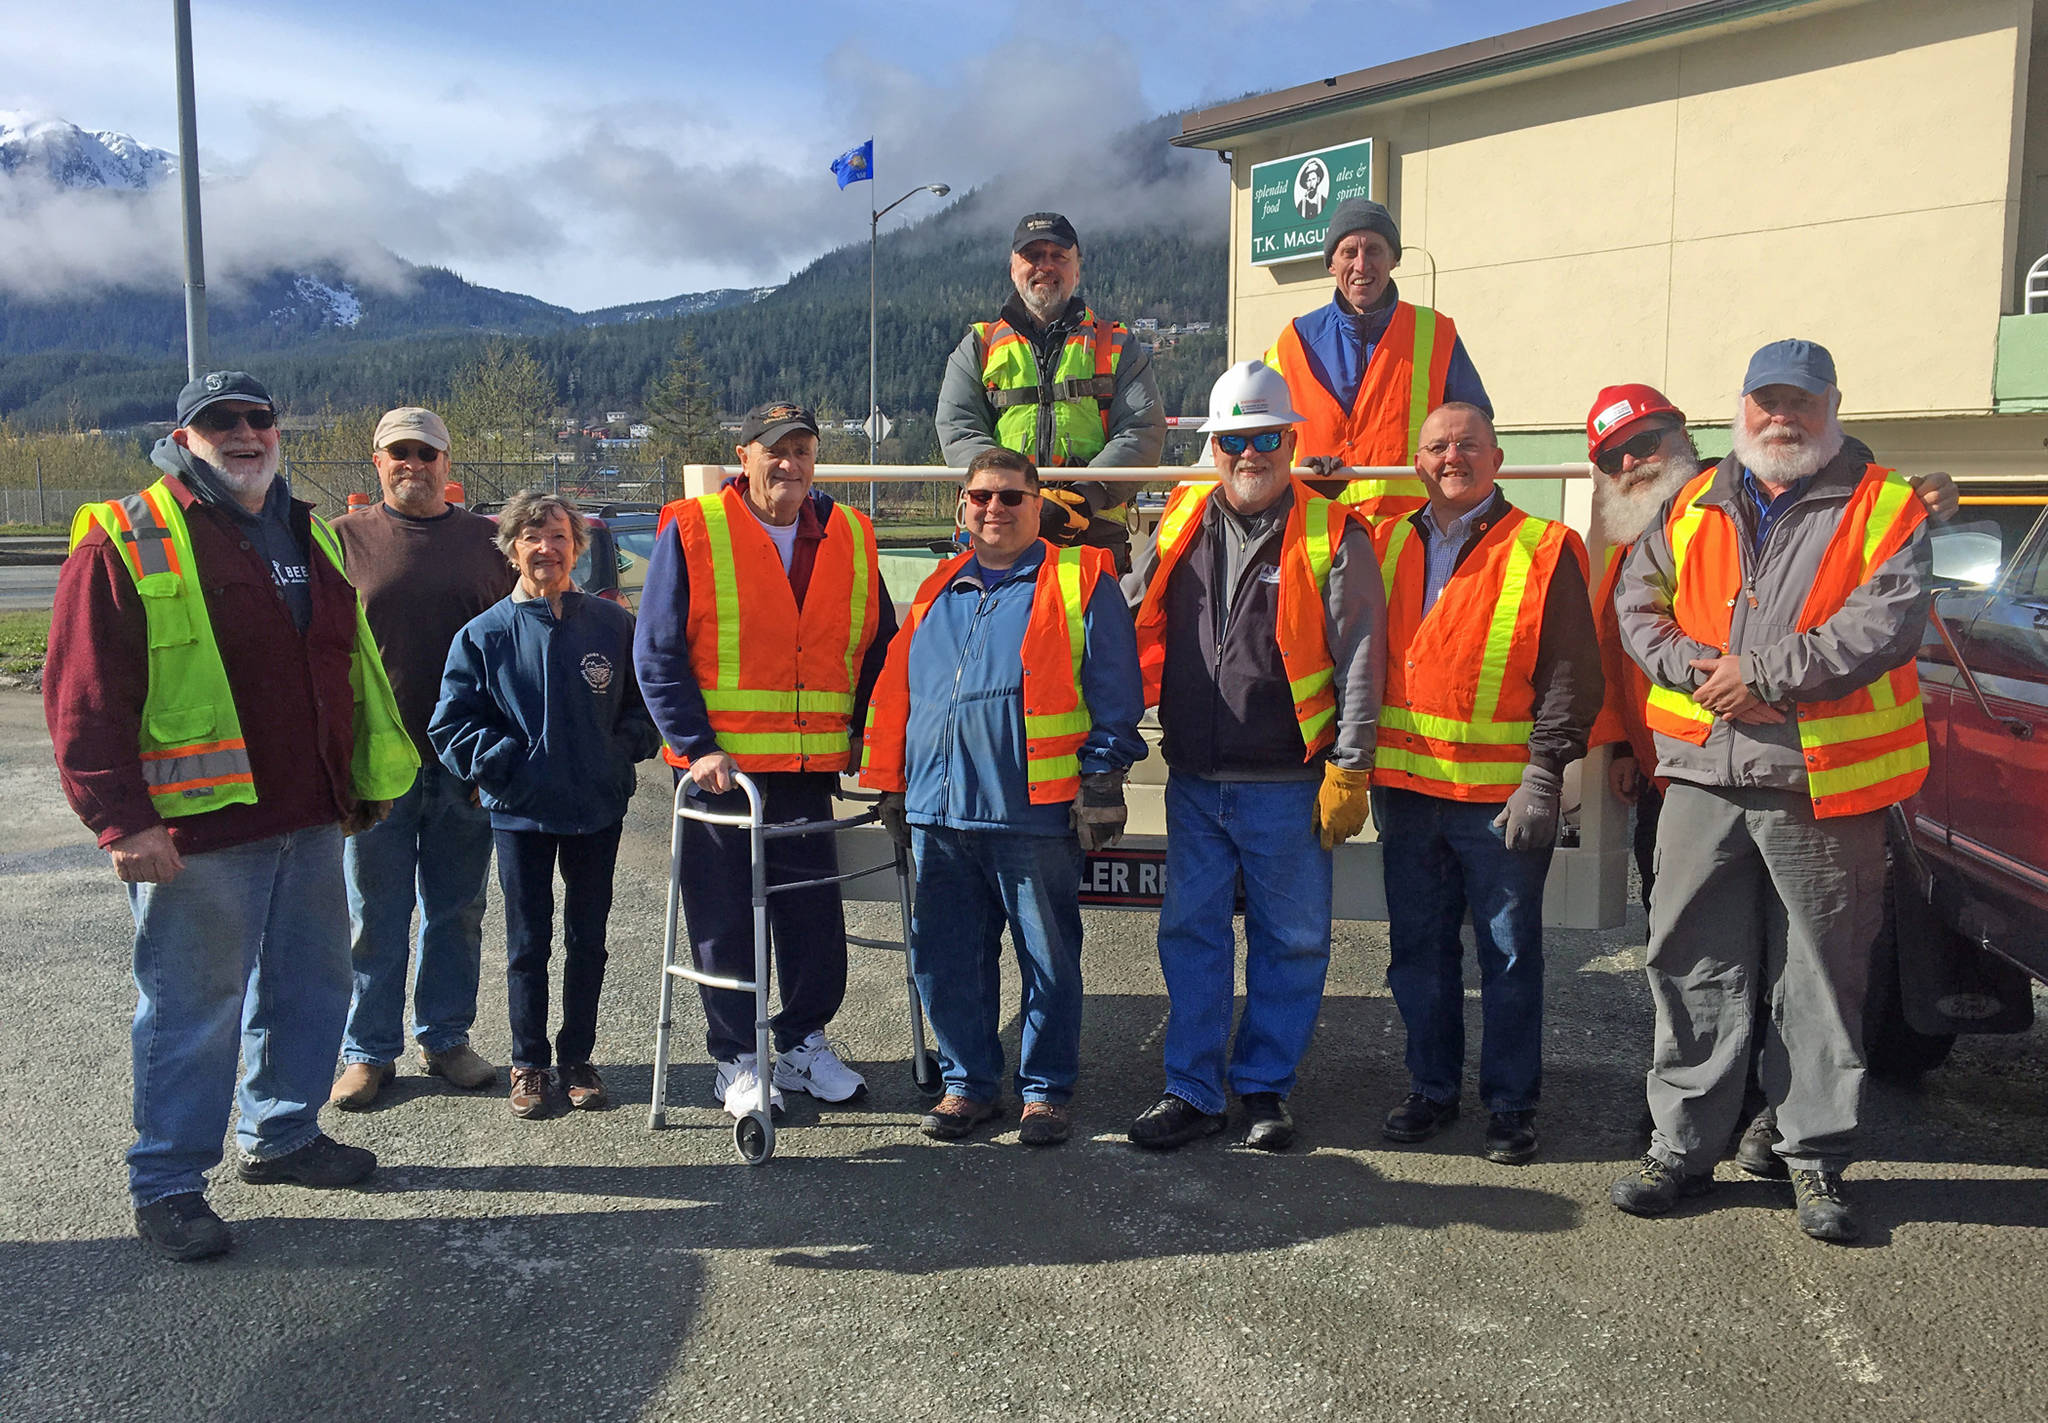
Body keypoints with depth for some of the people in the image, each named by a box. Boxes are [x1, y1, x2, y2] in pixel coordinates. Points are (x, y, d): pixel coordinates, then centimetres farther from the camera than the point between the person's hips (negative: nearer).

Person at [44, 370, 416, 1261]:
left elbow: (350, 663, 22)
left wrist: (362, 781, 21)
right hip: (195, 830, -7)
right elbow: (84, 696, -10)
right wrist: (119, 819, -16)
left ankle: (282, 1135, 35)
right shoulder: (127, 543, -6)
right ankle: (166, 1184, 17)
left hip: (309, 819, 7)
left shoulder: (309, 535, 14)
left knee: (310, 983, 16)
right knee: (192, 1006, 2)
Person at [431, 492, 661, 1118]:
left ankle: (578, 1058, 26)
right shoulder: (484, 633, -3)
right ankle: (529, 1062, 22)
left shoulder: (612, 625, 0)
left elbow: (645, 701, 10)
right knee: (528, 942, 8)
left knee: (588, 938, 11)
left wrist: (626, 748, -5)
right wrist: (503, 762, -10)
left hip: (599, 808, 1)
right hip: (521, 811, -1)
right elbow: (450, 723, 0)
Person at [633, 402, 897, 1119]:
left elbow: (878, 648, 14)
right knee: (724, 920, 6)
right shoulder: (693, 531, -5)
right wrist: (696, 747, -15)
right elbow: (656, 653, -7)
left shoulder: (849, 537, 7)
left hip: (809, 767, 3)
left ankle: (805, 1041, 29)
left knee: (815, 915, 9)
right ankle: (737, 1059, 21)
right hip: (718, 768, -3)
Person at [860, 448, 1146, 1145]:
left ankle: (1047, 1089, 20)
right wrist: (893, 786, 16)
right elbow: (896, 691, 20)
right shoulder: (936, 593, 17)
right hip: (938, 811, 5)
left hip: (1036, 812, -5)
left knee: (1048, 960, 5)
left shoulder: (1080, 582, 1)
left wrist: (1101, 778, -9)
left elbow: (1113, 689, -3)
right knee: (946, 960, 10)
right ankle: (968, 1082, 25)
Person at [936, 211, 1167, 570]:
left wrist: (1085, 496, -14)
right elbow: (958, 433, 5)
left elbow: (1143, 432, 4)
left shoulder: (1119, 348, 17)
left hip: (1096, 533, 0)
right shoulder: (978, 348, 18)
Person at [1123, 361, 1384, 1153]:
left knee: (1291, 940, 8)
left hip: (1288, 785, -3)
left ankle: (1264, 1087, 24)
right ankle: (1192, 1090, 22)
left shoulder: (1331, 538, -5)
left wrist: (1348, 769, -12)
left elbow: (1358, 661, -8)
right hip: (1194, 782, 4)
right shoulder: (1180, 527, 8)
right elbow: (1131, 627, 16)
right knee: (1190, 935, 10)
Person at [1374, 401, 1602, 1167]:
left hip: (1501, 795, -4)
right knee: (1418, 951, 13)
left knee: (1510, 955, 6)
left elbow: (1570, 678, -6)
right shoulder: (1387, 544, 11)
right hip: (1405, 787, 4)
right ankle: (1432, 1087, 27)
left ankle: (1511, 1103, 19)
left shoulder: (1544, 551, -3)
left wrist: (1543, 777, -13)